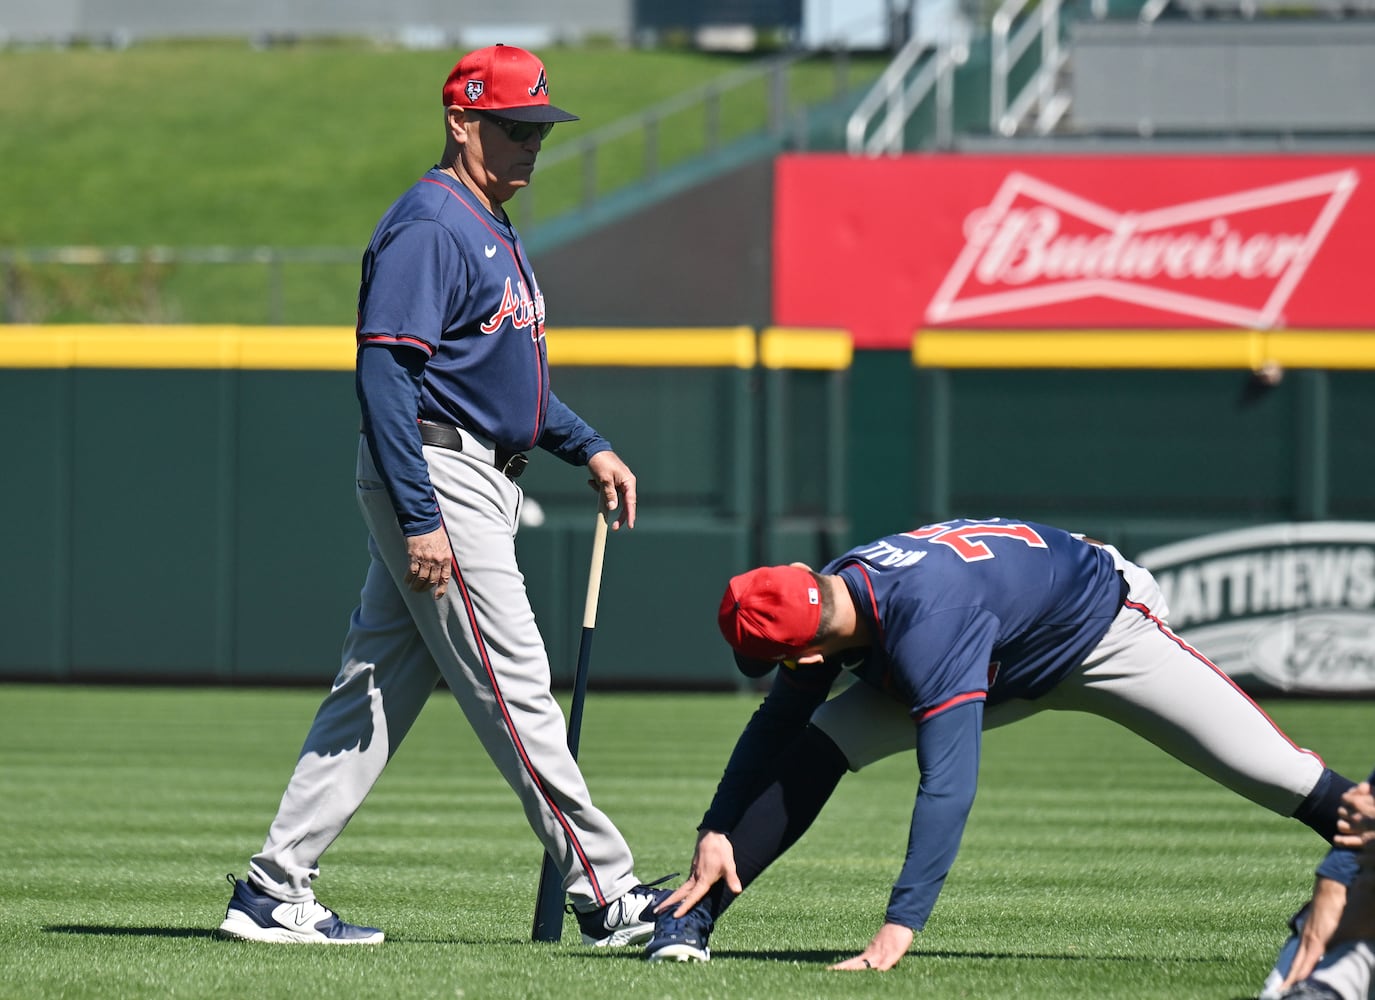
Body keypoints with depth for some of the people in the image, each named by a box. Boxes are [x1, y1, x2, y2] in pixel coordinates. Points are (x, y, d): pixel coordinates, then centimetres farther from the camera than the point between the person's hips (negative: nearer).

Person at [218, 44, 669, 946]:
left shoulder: (492, 230, 19)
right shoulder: (429, 226, -13)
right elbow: (385, 373, -20)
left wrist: (589, 448, 20)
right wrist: (420, 517, -25)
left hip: (483, 484, 11)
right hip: (438, 476, -11)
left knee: (377, 691, 9)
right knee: (513, 690, -6)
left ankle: (276, 891, 10)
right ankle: (607, 896, -4)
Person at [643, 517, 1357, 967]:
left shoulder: (927, 624, -43)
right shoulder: (828, 601, -19)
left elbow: (948, 785, -47)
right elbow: (779, 723, -3)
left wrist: (900, 926, -50)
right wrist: (716, 832, -13)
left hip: (1104, 630, -7)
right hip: (1007, 672, 7)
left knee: (1280, 777, -19)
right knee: (819, 746, -11)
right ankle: (693, 916, -7)